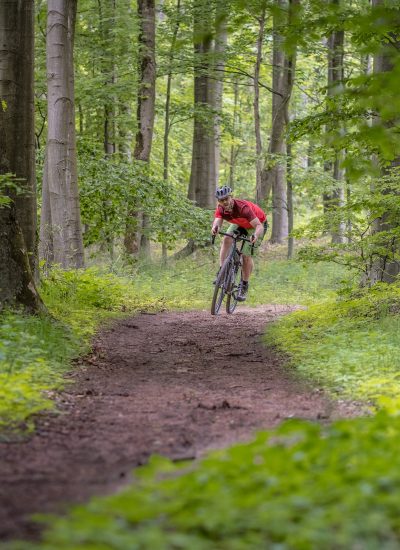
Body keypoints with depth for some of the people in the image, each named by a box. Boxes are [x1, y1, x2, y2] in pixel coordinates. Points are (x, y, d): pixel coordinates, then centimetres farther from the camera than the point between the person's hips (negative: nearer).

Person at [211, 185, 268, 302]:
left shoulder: (242, 208, -40)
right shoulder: (221, 208, -23)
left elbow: (259, 226, -43)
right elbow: (217, 221, -36)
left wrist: (255, 236, -64)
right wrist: (215, 228, -61)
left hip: (255, 225, -5)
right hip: (239, 224, 5)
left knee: (247, 255, -12)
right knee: (226, 240, -22)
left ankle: (244, 286, 4)